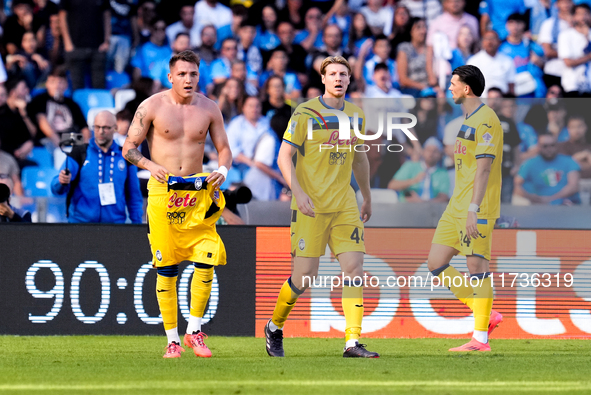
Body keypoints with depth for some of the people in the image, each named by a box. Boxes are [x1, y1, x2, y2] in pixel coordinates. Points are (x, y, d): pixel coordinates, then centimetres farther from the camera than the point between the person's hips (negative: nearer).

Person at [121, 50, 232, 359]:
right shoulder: (152, 107, -1)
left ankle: (194, 331, 6)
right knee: (166, 268, -2)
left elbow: (224, 148, 13)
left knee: (206, 260, -9)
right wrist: (150, 165, -17)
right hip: (163, 192, -2)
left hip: (199, 193, 2)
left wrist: (222, 170, -8)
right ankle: (172, 339, 6)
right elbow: (129, 148, 2)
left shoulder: (208, 108, 6)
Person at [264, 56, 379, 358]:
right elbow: (284, 156, -8)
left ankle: (352, 342, -8)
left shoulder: (356, 115, 10)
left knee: (354, 267, -8)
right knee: (304, 275, -4)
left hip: (345, 205, 5)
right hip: (311, 207, -5)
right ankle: (274, 328, 21)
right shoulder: (305, 114, -7)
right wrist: (298, 192, -20)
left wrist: (367, 198, 27)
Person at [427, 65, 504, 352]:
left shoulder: (486, 120, -13)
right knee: (436, 264, 5)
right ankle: (486, 316, 11)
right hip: (458, 207, 10)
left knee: (477, 266, -8)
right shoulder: (469, 120, 19)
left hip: (477, 208, -10)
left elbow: (484, 167, -20)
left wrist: (474, 210, -26)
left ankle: (480, 339, -4)